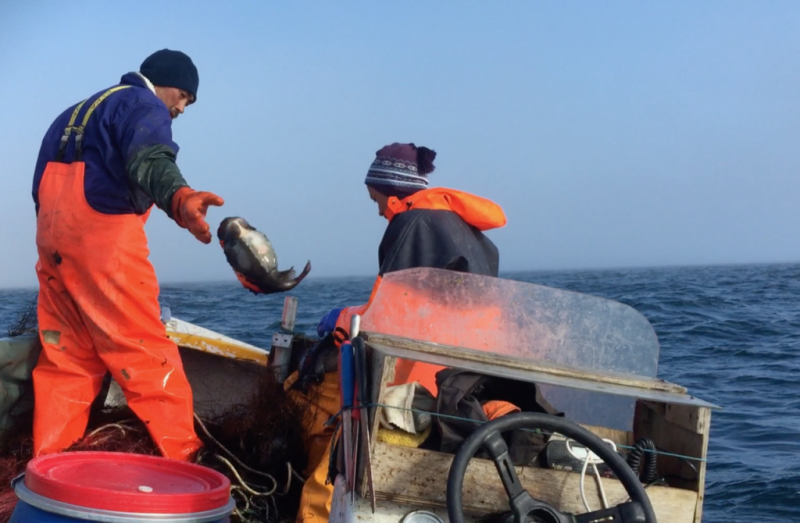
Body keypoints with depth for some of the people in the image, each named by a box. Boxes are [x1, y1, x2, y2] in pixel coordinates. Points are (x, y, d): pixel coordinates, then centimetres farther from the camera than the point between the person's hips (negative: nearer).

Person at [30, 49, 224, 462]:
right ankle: (182, 461, -6)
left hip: (52, 233, 9)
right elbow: (149, 159, -26)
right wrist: (179, 197, -46)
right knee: (147, 353, -7)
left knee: (66, 356, 11)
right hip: (102, 231, -8)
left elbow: (42, 186, 31)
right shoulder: (144, 105, -2)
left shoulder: (83, 110, 28)